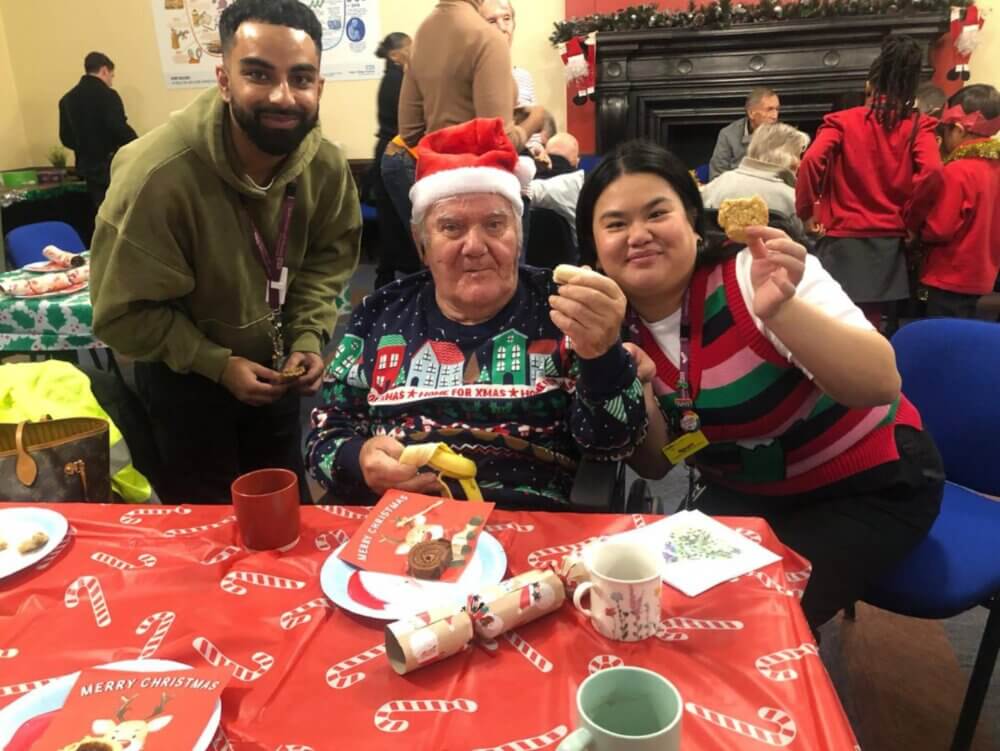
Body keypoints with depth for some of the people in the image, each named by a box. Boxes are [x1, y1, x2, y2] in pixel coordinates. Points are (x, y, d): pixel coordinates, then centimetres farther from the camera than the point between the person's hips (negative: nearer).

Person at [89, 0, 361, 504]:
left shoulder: (325, 166, -17)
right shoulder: (157, 175, -31)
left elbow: (327, 261, -3)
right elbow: (125, 313, -21)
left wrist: (308, 340, -17)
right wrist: (217, 364, -24)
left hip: (272, 363, 4)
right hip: (183, 372, -4)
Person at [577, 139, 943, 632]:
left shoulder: (749, 276, -24)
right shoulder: (619, 330, -8)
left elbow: (882, 385, -32)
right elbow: (654, 467, -4)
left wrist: (780, 309, -46)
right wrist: (634, 393, -23)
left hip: (871, 484, -4)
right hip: (748, 492, 5)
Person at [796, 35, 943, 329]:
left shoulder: (842, 121, 0)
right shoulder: (917, 125, 3)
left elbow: (811, 161, -17)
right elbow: (932, 171, -14)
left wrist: (805, 211, -3)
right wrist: (910, 220, 0)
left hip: (843, 241, -2)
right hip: (888, 244, 2)